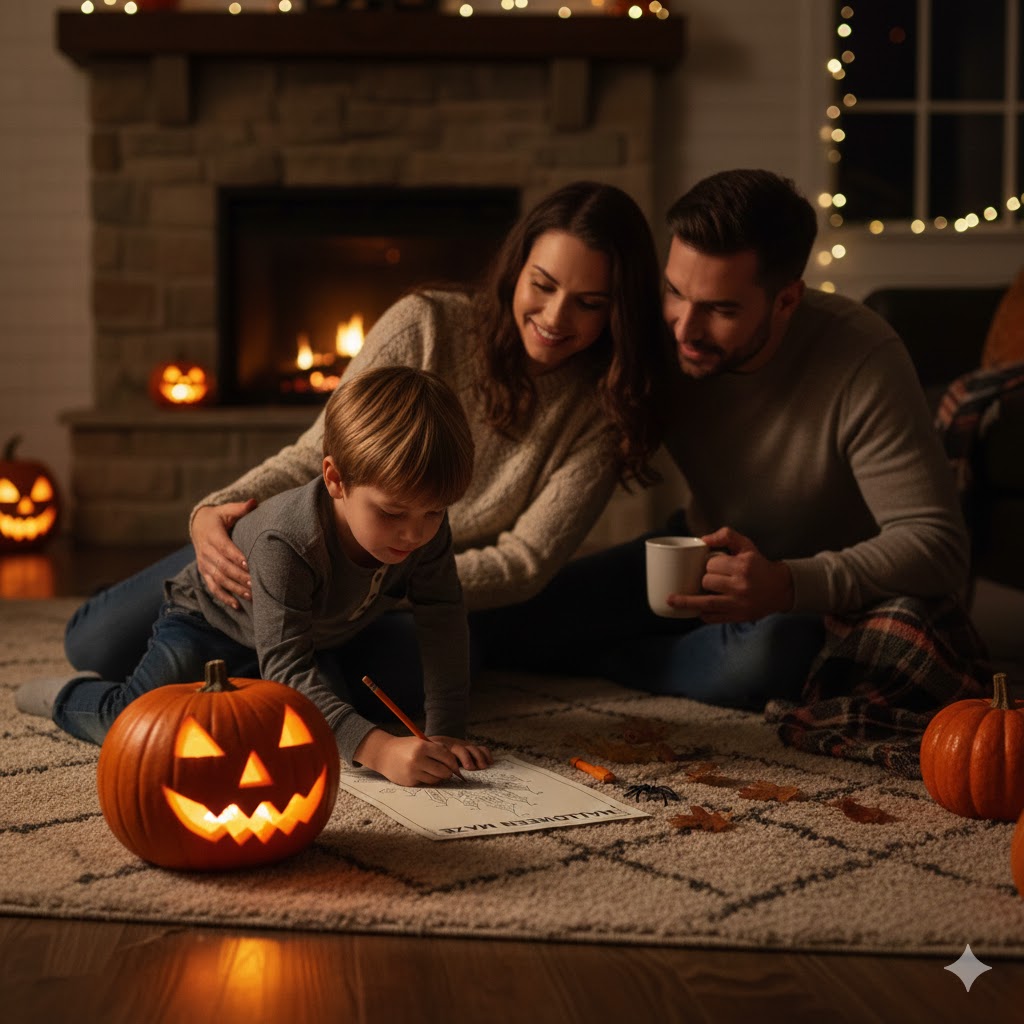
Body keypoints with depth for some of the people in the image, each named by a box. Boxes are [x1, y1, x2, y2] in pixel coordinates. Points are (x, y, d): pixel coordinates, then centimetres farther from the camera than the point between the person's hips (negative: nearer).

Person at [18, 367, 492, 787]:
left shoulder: (427, 526, -25)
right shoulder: (285, 544, -42)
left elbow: (443, 619, -19)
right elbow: (287, 670, -45)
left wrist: (445, 732, -27)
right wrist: (376, 748, -56)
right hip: (212, 620, -6)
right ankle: (65, 695, 10)